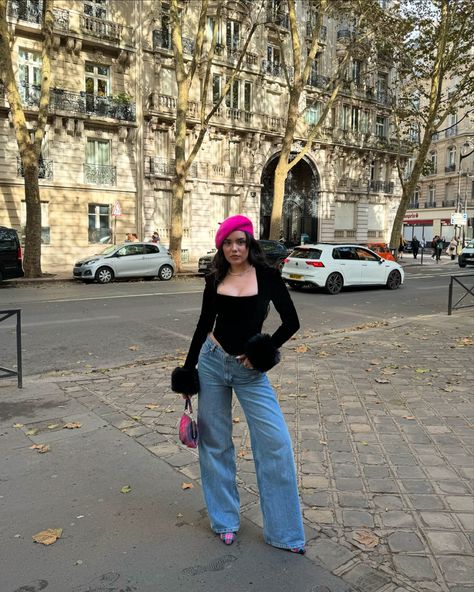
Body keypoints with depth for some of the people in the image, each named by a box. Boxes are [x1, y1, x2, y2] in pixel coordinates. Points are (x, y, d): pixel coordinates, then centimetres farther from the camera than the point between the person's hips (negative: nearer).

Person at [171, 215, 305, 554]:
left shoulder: (266, 276, -5)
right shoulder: (215, 280, 3)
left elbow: (291, 322, -5)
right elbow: (204, 325, 9)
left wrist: (264, 352, -11)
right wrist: (188, 370, 9)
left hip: (250, 371, -2)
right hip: (212, 362, 2)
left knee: (276, 442, -4)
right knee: (215, 442, 10)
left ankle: (284, 531, 13)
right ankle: (225, 520, 30)